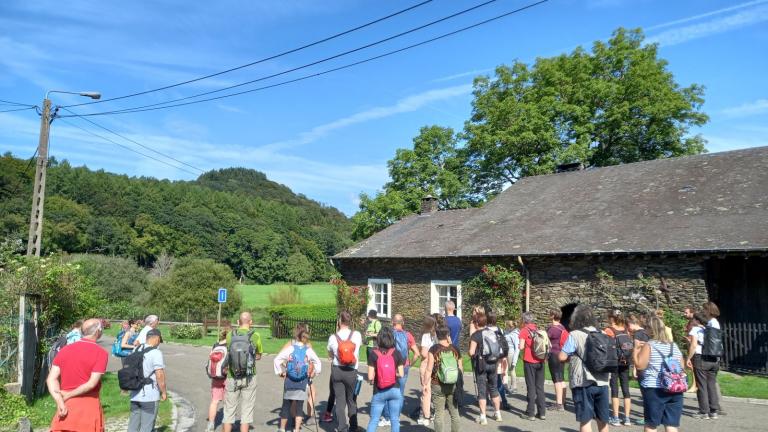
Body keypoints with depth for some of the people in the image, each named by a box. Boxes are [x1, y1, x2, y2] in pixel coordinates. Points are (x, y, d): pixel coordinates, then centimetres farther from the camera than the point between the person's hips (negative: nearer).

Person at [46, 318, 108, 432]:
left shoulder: (65, 349, 4)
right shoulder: (101, 353, -11)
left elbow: (51, 379, -3)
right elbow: (92, 383, -19)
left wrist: (60, 402, -9)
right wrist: (68, 395, -8)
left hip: (66, 406, 4)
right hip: (88, 406, -4)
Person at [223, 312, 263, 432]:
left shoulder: (230, 335, -4)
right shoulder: (256, 336, -8)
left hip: (232, 378, 2)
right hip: (249, 378, -1)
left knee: (229, 411, 15)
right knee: (246, 411, 9)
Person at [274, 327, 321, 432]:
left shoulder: (290, 348, -6)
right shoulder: (308, 350, -3)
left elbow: (277, 360, -11)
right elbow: (318, 362, 3)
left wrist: (279, 372, 1)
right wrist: (315, 373, 15)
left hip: (290, 381, 0)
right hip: (303, 382, 0)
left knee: (286, 405, 13)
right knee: (299, 406, 8)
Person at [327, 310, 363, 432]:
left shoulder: (333, 337, -8)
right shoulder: (357, 335, -9)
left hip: (336, 371, 0)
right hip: (351, 371, 0)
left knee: (340, 401, 9)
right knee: (352, 400, 18)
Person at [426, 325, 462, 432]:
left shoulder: (434, 349, -9)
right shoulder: (454, 349, 1)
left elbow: (429, 369, -12)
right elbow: (460, 368, 6)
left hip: (438, 386, -3)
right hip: (453, 385, 3)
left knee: (439, 413, 4)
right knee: (454, 412, 15)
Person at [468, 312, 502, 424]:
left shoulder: (475, 335, -15)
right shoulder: (492, 332, 1)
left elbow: (471, 352, -19)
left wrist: (472, 353, 2)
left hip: (481, 364, -5)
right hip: (493, 363, 5)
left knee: (482, 390, 3)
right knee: (494, 388, 18)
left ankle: (483, 417, 5)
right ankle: (498, 414, 27)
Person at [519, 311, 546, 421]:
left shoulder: (524, 331, -7)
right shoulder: (538, 330, 8)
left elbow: (521, 347, -12)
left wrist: (520, 346, 8)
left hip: (529, 361, -4)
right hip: (540, 361, 4)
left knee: (531, 387, 2)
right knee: (540, 387, 11)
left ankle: (530, 413, 5)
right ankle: (542, 412, 15)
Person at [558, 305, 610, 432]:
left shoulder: (575, 335, -11)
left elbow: (561, 357, -14)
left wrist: (571, 357, 6)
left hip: (583, 383, -5)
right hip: (602, 382, 6)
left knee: (585, 420, 1)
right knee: (602, 419, 17)